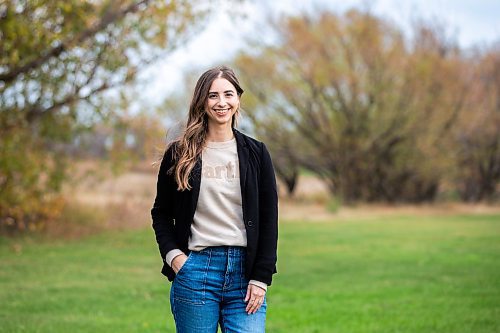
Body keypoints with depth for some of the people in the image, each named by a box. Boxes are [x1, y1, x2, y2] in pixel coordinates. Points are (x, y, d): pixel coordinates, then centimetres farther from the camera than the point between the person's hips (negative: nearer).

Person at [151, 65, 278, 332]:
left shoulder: (255, 153, 7)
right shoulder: (179, 153, 5)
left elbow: (269, 220, 5)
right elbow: (161, 213, 12)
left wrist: (261, 278, -2)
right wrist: (172, 254, -4)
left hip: (244, 270, 1)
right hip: (195, 269, -1)